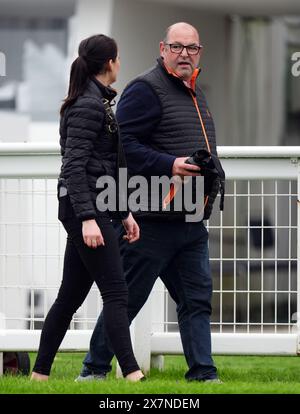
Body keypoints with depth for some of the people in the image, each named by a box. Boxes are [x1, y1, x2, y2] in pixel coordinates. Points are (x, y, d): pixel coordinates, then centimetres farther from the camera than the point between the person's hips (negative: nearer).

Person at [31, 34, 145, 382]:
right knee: (115, 292, -12)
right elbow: (75, 165, -19)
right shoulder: (89, 105, -12)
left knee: (71, 295, 10)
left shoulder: (97, 102, 19)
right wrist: (88, 218, -25)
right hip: (84, 205, -10)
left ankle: (39, 373, 13)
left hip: (91, 205, 10)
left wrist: (124, 213, 22)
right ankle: (132, 375, -17)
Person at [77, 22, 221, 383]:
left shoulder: (194, 94, 19)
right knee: (126, 299, -1)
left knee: (197, 299, 4)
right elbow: (124, 145, -18)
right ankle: (94, 370, 9)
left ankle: (202, 373, 6)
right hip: (152, 221, -8)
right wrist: (169, 165, -24)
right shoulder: (145, 90, -10)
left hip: (191, 222, 8)